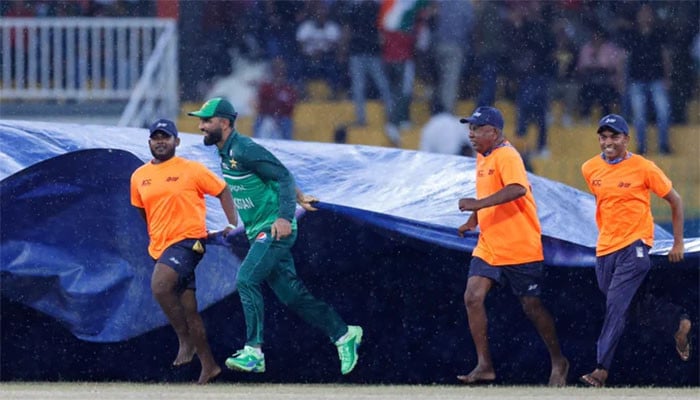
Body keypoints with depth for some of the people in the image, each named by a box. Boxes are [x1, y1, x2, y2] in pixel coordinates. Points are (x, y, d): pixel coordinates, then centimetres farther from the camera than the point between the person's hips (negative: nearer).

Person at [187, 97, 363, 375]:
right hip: (259, 234, 9)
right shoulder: (227, 154, 12)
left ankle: (254, 353, -22)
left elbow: (283, 176, -18)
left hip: (274, 229, -9)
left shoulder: (244, 150, -16)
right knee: (292, 294, 8)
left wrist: (284, 216, -28)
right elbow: (277, 173, 23)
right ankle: (344, 334, 18)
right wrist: (299, 197, 33)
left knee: (246, 280, -21)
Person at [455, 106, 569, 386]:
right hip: (489, 246, 8)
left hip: (520, 247, -8)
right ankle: (484, 366, -4)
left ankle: (558, 362, 22)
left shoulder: (506, 156, -17)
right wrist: (474, 219, 12)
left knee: (531, 305, 4)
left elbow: (517, 189, -35)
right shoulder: (482, 158, 11)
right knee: (473, 297, -8)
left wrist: (479, 204, -39)